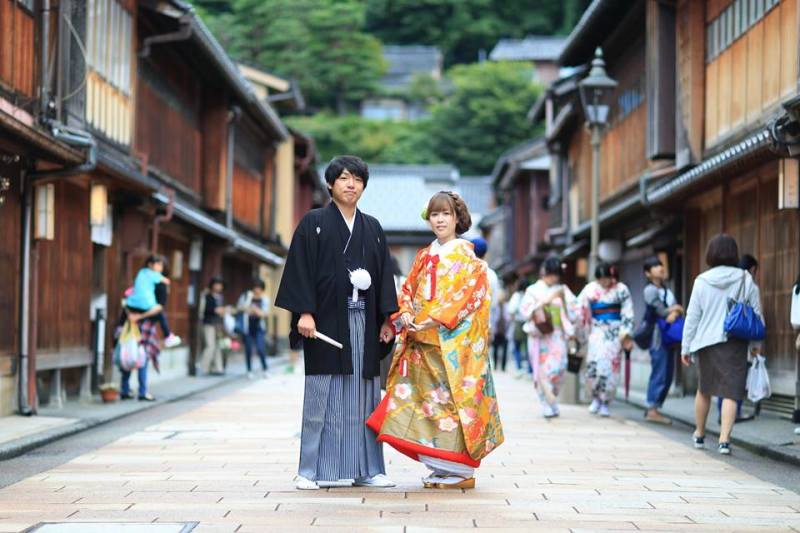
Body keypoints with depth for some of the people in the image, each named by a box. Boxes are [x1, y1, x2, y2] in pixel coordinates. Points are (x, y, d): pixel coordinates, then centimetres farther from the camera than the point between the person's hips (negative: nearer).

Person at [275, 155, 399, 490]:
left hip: (363, 322, 4)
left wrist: (387, 318, 5)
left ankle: (366, 468, 9)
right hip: (326, 320, -4)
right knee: (323, 396, -3)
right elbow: (300, 269, -4)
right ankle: (314, 471, 2)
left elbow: (384, 274, 13)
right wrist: (304, 312, -14)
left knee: (364, 396, 4)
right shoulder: (313, 223, 3)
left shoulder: (373, 228, 15)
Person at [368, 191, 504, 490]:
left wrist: (435, 319, -19)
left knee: (452, 396, -9)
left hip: (453, 340, -6)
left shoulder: (466, 256, -1)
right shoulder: (424, 257, 18)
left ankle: (461, 469, -3)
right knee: (426, 396, 3)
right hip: (421, 341, 6)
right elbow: (408, 289, 14)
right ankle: (440, 467, 10)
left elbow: (469, 295, -11)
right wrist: (406, 314, -7)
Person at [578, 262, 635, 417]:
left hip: (615, 333, -1)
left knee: (610, 368, -2)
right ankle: (596, 398, 11)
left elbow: (627, 314, 2)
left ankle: (605, 403, 9)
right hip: (597, 332, 1)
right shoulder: (590, 289, 2)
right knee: (594, 365, -10)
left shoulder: (621, 290, 0)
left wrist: (627, 335, -2)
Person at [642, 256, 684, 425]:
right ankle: (652, 410, -6)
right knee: (659, 374, -9)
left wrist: (674, 313, -13)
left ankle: (653, 408, 14)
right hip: (658, 336, -8)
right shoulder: (650, 290, -5)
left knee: (667, 375, 8)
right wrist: (675, 309, 4)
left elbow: (679, 309, 9)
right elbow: (661, 311, -13)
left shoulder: (667, 291, 20)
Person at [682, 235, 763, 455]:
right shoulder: (746, 280, -1)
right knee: (730, 392, -3)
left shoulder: (702, 281, -3)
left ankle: (699, 434, 34)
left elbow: (692, 316, -1)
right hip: (736, 344, -1)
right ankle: (724, 439, -15)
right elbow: (757, 313, 3)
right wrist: (756, 342, 16)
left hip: (707, 342, 1)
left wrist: (686, 347, 6)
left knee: (704, 390, 19)